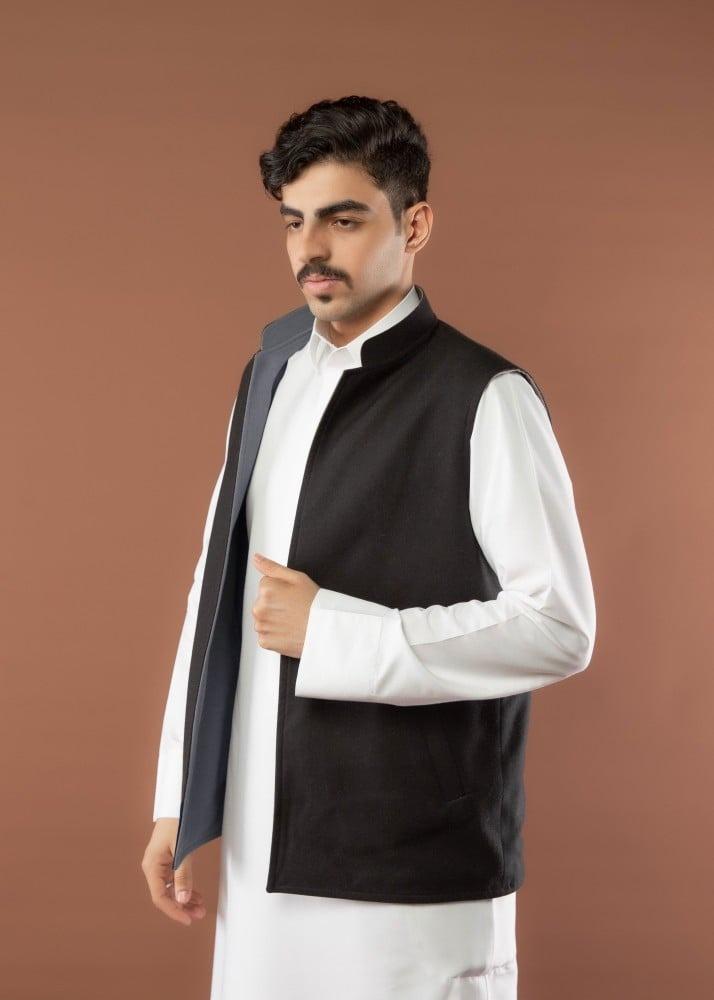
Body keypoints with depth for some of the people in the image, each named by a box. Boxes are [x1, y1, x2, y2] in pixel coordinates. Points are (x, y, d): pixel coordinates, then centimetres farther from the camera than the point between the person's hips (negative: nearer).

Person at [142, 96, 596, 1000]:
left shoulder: (484, 399, -11)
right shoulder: (271, 377, 10)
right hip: (262, 855, 6)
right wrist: (177, 800, 11)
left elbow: (559, 628, -15)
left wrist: (331, 632, -16)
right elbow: (215, 591, 12)